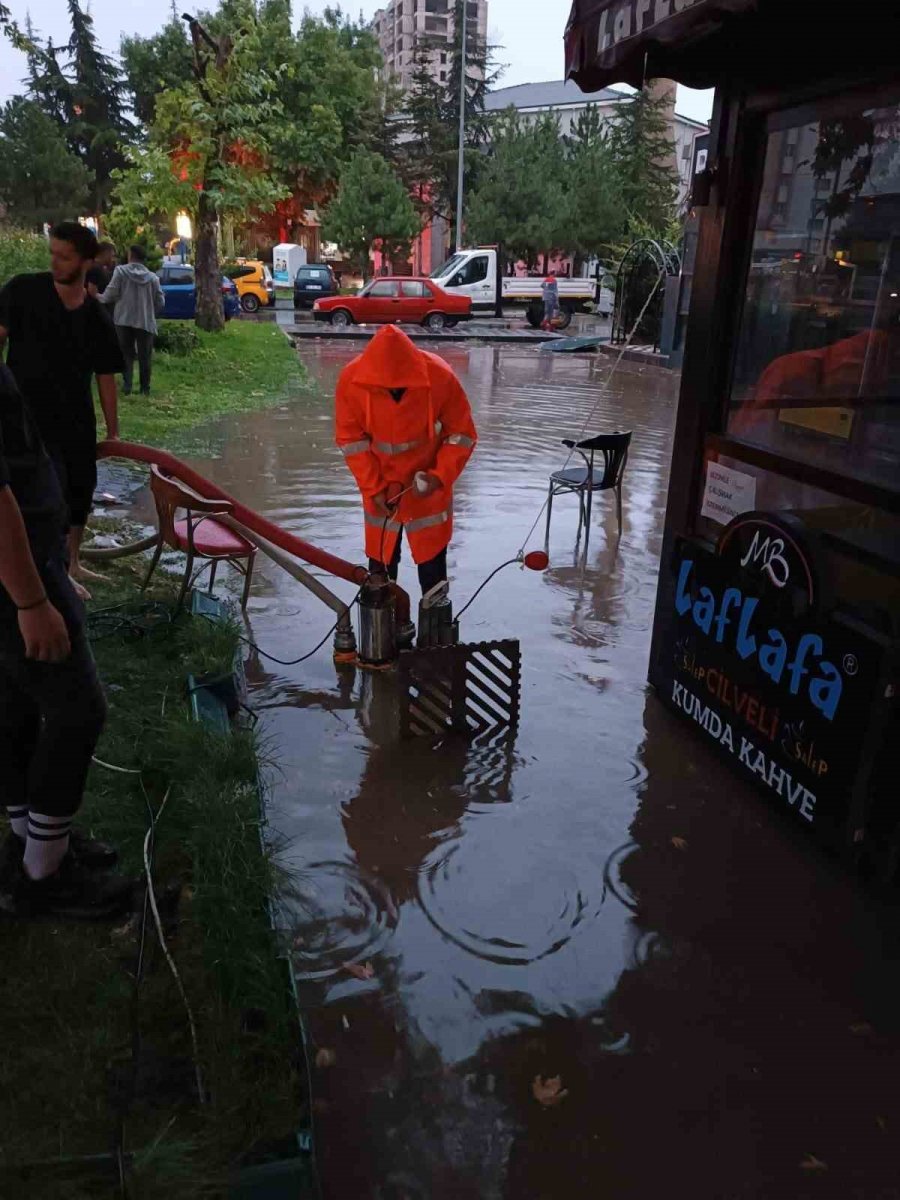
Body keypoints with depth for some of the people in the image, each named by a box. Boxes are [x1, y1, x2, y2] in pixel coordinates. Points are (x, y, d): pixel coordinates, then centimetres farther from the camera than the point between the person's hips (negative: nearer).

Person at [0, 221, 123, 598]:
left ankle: (72, 561, 32)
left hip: (77, 418, 4)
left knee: (81, 487, 12)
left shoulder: (96, 317, 1)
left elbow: (105, 377, 5)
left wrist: (113, 432, 6)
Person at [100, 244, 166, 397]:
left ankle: (127, 386, 2)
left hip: (124, 320, 0)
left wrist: (98, 298, 14)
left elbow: (110, 294, -7)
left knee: (126, 354, 9)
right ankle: (145, 388, 13)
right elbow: (160, 303, 4)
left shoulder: (121, 271, -3)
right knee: (145, 356, 10)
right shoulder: (153, 277, 3)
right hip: (146, 322, 1)